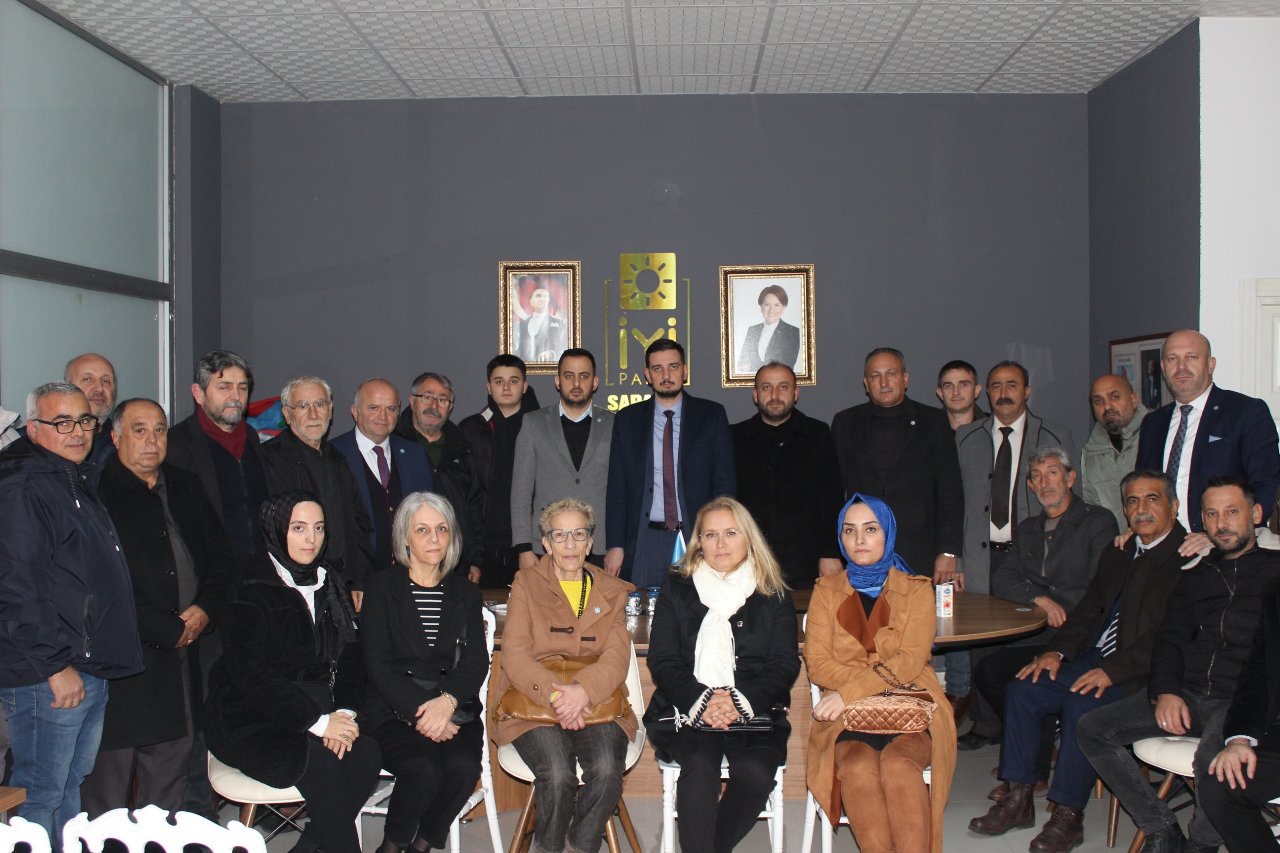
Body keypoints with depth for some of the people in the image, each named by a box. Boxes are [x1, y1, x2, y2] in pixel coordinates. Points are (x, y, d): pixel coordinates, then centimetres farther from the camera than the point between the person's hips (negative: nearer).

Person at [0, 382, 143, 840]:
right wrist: (55, 665, -21)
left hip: (91, 671, 10)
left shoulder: (76, 483, 17)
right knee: (39, 794, -1)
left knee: (72, 784, 19)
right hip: (47, 678, -10)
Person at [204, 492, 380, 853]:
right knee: (320, 763, -31)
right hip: (250, 724, -5)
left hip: (318, 713, 6)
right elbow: (252, 677, -16)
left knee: (367, 754, -22)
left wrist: (344, 712, -11)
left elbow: (350, 658, 8)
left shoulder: (331, 586, 10)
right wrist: (318, 722, -20)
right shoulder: (251, 593, -9)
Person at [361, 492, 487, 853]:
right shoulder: (382, 587, 5)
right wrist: (421, 711, -18)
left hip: (453, 709, 3)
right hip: (394, 711, -2)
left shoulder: (466, 592, 15)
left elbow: (476, 661, 4)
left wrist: (447, 701, -17)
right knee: (425, 770, -29)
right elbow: (377, 663, -4)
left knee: (464, 766, -27)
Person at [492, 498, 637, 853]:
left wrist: (582, 691, -23)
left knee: (607, 769, -27)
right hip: (533, 704, -1)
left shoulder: (611, 592, 12)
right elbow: (515, 655, -5)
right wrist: (553, 695, -23)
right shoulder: (526, 584, 6)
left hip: (597, 703, 2)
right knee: (557, 775, -28)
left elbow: (617, 658, -1)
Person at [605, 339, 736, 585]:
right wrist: (615, 545, 0)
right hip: (646, 541, 1)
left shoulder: (712, 415, 5)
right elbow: (617, 488, 8)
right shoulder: (627, 420, 8)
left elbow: (725, 482, 3)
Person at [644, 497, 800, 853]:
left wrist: (740, 701, -14)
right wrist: (701, 700, -14)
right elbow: (662, 661, 4)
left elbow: (785, 665, 4)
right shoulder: (677, 587, 12)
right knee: (700, 767, -30)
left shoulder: (773, 595, 12)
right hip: (687, 711, 0)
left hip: (754, 715, 1)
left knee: (755, 771, -28)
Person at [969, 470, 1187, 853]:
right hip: (1093, 661, 8)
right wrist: (1057, 650, -1)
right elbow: (1087, 612, 17)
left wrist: (1112, 671, -24)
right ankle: (1018, 800, -1)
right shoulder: (1116, 553, 18)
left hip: (1140, 674, -8)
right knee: (1022, 689, -9)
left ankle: (1069, 814, -14)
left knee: (1082, 703, -30)